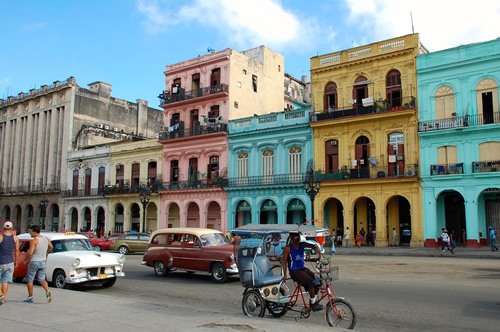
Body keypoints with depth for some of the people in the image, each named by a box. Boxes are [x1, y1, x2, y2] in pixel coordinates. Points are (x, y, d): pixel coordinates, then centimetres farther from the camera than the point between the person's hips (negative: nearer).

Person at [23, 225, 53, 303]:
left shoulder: (34, 241, -19)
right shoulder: (46, 239, 3)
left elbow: (30, 253, -24)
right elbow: (50, 247, 18)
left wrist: (26, 260, -7)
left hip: (34, 262, -6)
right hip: (43, 261, 6)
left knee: (29, 279, 11)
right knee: (42, 279, 11)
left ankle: (30, 297, 16)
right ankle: (47, 291, -13)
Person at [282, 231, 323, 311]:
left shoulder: (302, 245, 5)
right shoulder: (288, 248, -7)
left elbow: (313, 246, -7)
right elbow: (284, 261, -6)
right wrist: (284, 275, -9)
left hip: (303, 269, 6)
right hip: (295, 272, -6)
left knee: (317, 281, -12)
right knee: (311, 282, -24)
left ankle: (314, 301, 6)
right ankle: (312, 304, -11)